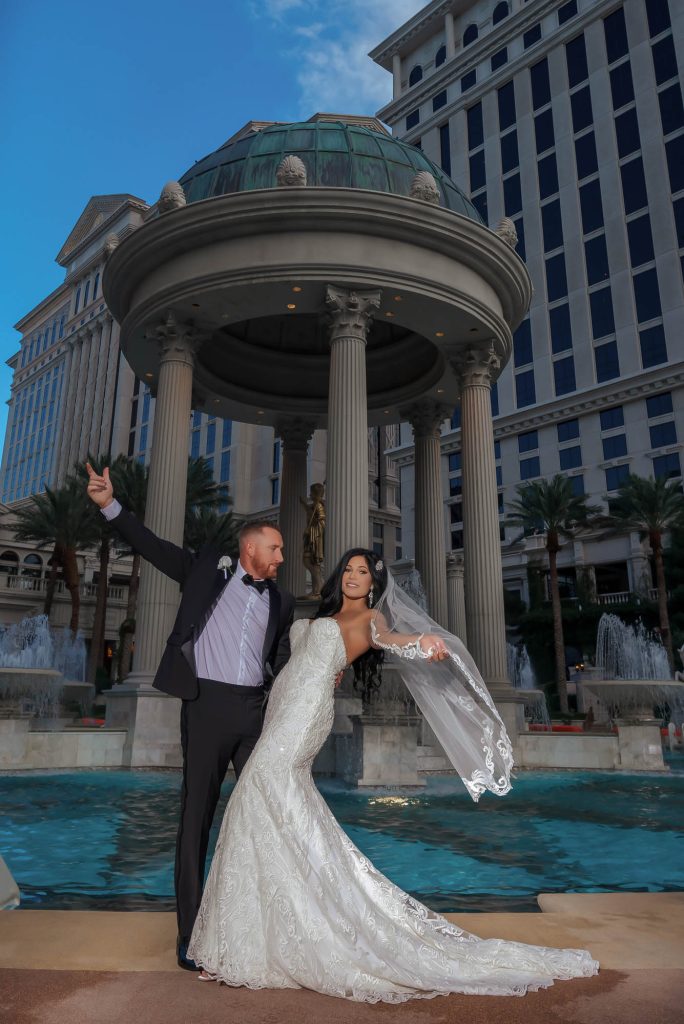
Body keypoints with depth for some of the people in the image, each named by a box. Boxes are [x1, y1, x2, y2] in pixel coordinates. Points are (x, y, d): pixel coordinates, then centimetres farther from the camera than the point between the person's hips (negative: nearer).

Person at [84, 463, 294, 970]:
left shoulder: (281, 600, 14)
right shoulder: (208, 568, 5)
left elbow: (281, 662, 16)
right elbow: (155, 547, 2)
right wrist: (111, 505, -7)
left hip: (256, 710, 4)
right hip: (207, 705, -3)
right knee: (197, 818, 5)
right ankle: (190, 937, 17)